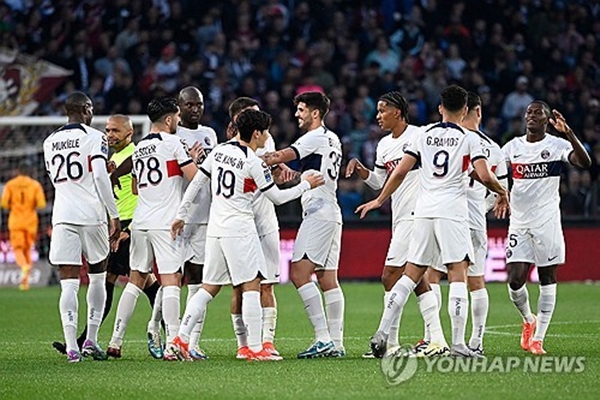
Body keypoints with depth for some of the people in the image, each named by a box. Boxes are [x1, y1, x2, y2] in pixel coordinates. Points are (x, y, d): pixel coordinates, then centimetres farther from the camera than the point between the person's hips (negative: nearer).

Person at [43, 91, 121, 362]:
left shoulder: (50, 142, 14)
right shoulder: (94, 138, -3)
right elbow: (100, 177, -13)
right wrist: (114, 215, -9)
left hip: (62, 217, 3)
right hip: (91, 215, -3)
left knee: (69, 284, -2)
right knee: (97, 278, 14)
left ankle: (72, 346, -14)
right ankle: (91, 341, 10)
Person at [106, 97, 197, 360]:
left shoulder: (139, 148, 15)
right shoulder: (173, 143, -6)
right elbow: (194, 177, -9)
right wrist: (195, 159, 9)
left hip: (140, 222, 7)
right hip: (165, 223, -7)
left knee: (136, 279, 14)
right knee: (171, 281, -8)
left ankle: (115, 342, 13)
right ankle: (172, 346, -15)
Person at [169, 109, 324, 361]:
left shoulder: (219, 150, 8)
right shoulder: (254, 163, -10)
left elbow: (196, 182, 11)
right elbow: (277, 197, -3)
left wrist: (181, 215, 18)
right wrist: (306, 185, 10)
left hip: (215, 230, 7)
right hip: (240, 230, -7)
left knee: (210, 287, 11)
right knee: (251, 286, -2)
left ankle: (181, 338, 2)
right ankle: (255, 348, -4)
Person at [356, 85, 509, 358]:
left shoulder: (424, 136, 10)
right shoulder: (468, 139, 0)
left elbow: (400, 172, 7)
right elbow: (484, 176, -9)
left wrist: (380, 200, 18)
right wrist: (502, 192, 10)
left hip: (423, 212, 4)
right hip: (452, 213, -4)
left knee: (411, 274, 9)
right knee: (458, 276, -3)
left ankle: (382, 333, 3)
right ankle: (458, 344, -8)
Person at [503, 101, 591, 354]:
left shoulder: (557, 145, -3)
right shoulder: (513, 146, 10)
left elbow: (585, 163, -20)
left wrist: (568, 133, -30)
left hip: (546, 221, -3)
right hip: (519, 222, 3)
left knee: (547, 279, 0)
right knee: (515, 281, -4)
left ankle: (538, 338, 7)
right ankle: (528, 320, 24)